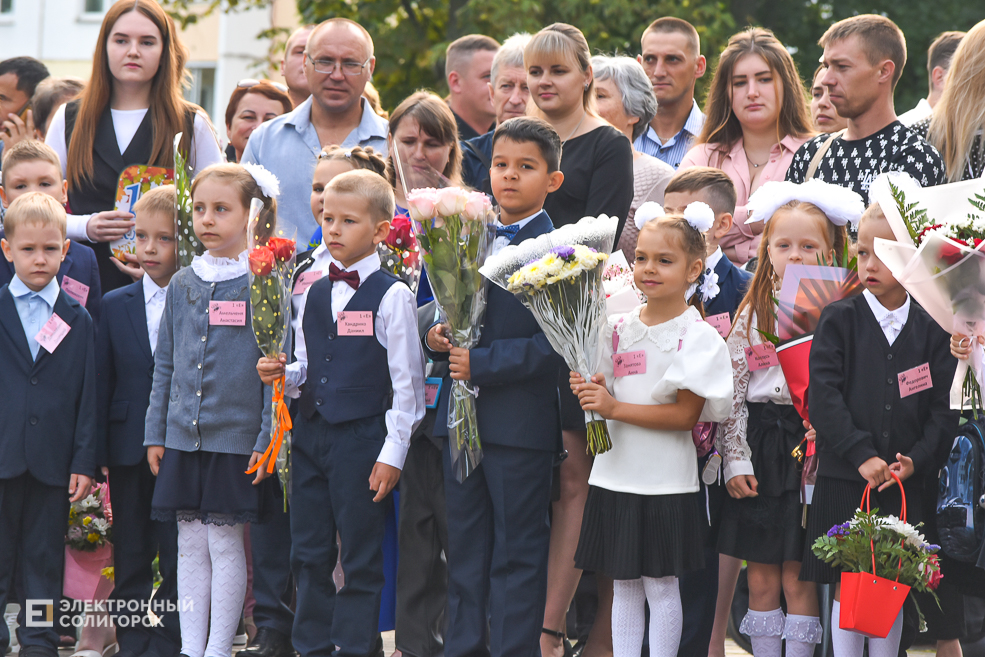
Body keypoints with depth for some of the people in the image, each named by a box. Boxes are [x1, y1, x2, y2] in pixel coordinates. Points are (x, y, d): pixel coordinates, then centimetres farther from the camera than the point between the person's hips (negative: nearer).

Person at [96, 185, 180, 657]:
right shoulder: (114, 307, 7)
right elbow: (101, 384, 6)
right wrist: (96, 452, 0)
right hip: (130, 448, 3)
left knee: (178, 556, 0)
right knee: (130, 558, 8)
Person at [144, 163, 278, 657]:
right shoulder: (182, 285, 9)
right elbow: (165, 365, 14)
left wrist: (268, 439, -10)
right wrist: (156, 432, 10)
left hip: (237, 436, -4)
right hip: (183, 438, 5)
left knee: (224, 542, 0)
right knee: (190, 544, 7)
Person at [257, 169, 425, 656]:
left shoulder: (393, 296, -7)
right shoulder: (315, 294, 12)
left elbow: (406, 383, -7)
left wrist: (393, 452, -10)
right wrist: (283, 374, -2)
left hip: (363, 436, -6)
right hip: (311, 434, 6)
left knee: (361, 557, 0)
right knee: (309, 554, 10)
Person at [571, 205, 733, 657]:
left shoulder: (697, 336, -9)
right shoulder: (620, 328, 8)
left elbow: (686, 414, -15)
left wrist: (614, 408, -19)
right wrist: (590, 390, -9)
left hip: (666, 481, -5)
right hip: (616, 474, 5)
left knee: (660, 585, 1)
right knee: (623, 585, 10)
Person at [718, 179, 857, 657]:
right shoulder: (752, 315, 7)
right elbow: (732, 392, 6)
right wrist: (736, 460, -1)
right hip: (760, 449, 3)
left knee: (798, 578, -1)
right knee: (761, 578, 6)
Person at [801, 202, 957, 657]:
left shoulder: (931, 331, 5)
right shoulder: (839, 320, -1)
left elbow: (943, 406, 4)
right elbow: (823, 397, -9)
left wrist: (915, 461, -11)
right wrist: (862, 456, -17)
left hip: (905, 481, 2)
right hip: (844, 479, -2)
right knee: (846, 588, 0)